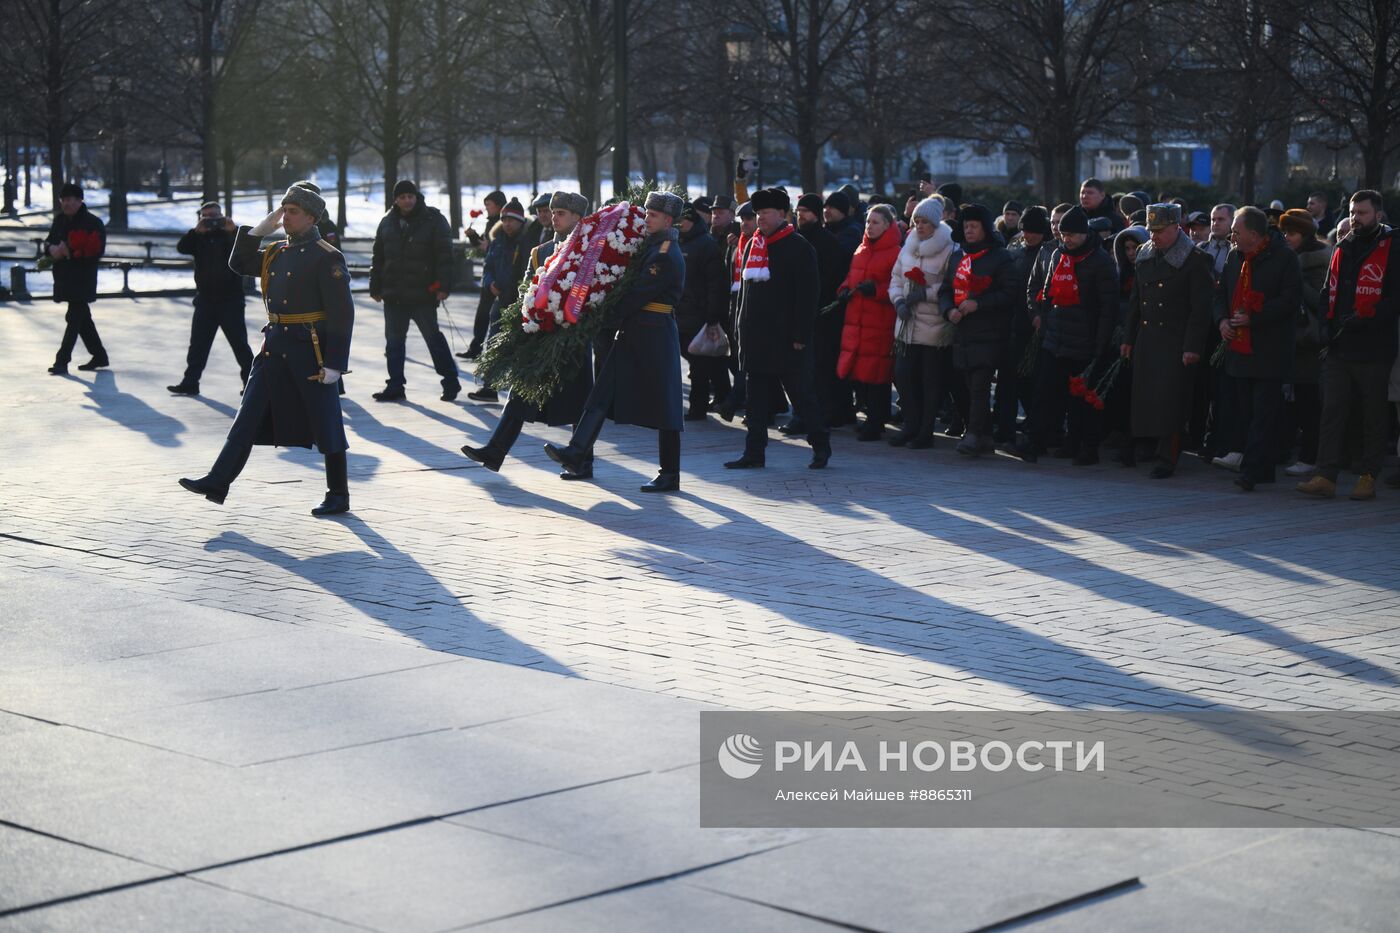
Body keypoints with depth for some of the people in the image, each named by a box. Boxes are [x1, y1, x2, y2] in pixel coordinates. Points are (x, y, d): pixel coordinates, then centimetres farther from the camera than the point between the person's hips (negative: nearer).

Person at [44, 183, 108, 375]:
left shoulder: (93, 222, -10)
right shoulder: (60, 220, 11)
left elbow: (96, 251, -16)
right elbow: (49, 240, 15)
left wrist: (70, 252, -23)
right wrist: (52, 248, -9)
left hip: (83, 278, -8)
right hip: (64, 276, 8)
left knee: (74, 319, -9)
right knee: (82, 318, 16)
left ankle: (62, 360, -9)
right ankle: (99, 356, 28)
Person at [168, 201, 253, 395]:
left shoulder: (231, 235, 1)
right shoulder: (199, 237, 10)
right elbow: (181, 248, -6)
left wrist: (233, 230, -25)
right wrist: (196, 231, -19)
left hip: (230, 300, -4)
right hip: (205, 299, 4)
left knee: (239, 343, -1)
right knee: (198, 343, 6)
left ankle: (250, 381, 4)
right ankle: (190, 382, 11)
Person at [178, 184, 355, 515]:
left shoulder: (327, 257, -11)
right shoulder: (278, 252, 12)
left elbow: (343, 313, -14)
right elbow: (239, 264, 22)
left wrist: (334, 363, -18)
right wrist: (259, 229, 8)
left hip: (309, 351, -7)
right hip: (274, 348, 7)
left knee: (325, 425, 3)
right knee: (248, 417, 5)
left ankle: (339, 497, 13)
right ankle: (218, 483, 5)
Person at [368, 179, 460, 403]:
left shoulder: (434, 220, -4)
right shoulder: (388, 223, 11)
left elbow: (444, 256, -8)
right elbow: (378, 258, 16)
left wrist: (443, 286, -15)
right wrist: (376, 288, 13)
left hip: (423, 293, -5)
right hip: (393, 293, 5)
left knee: (433, 337, 1)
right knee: (394, 340, 7)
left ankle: (450, 381, 12)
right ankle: (395, 386, 13)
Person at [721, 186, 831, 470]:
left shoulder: (799, 248, -7)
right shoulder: (752, 245, 13)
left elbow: (808, 294, -11)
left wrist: (801, 336, -15)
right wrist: (742, 329, 12)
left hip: (786, 338, -6)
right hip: (755, 337, 6)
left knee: (800, 393, 1)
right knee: (757, 397, 6)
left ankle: (821, 446, 14)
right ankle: (754, 453, 9)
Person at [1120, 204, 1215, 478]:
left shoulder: (1194, 260, -7)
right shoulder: (1145, 256, 12)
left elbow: (1200, 309, -10)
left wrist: (1192, 347, -15)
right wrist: (1129, 339, 15)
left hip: (1176, 342, -6)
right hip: (1146, 340, 6)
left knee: (1170, 401, -8)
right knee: (1145, 397, 4)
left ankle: (1167, 458, -3)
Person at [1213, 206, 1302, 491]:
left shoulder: (1283, 257, -9)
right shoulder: (1235, 257, 13)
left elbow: (1290, 300, -13)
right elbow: (1221, 292, 21)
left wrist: (1253, 319, -18)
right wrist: (1222, 319, 1)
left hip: (1270, 350, -7)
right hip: (1241, 347, 7)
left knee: (1264, 413, -9)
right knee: (1245, 412, 9)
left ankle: (1252, 470, -14)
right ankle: (1263, 470, 17)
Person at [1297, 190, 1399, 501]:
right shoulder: (1343, 248, 16)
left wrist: (1363, 318, -18)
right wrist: (1328, 330, 7)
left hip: (1373, 350, -5)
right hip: (1338, 349, 5)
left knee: (1374, 415, 4)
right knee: (1332, 411, -1)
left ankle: (1367, 476, 12)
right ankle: (1326, 477, -2)